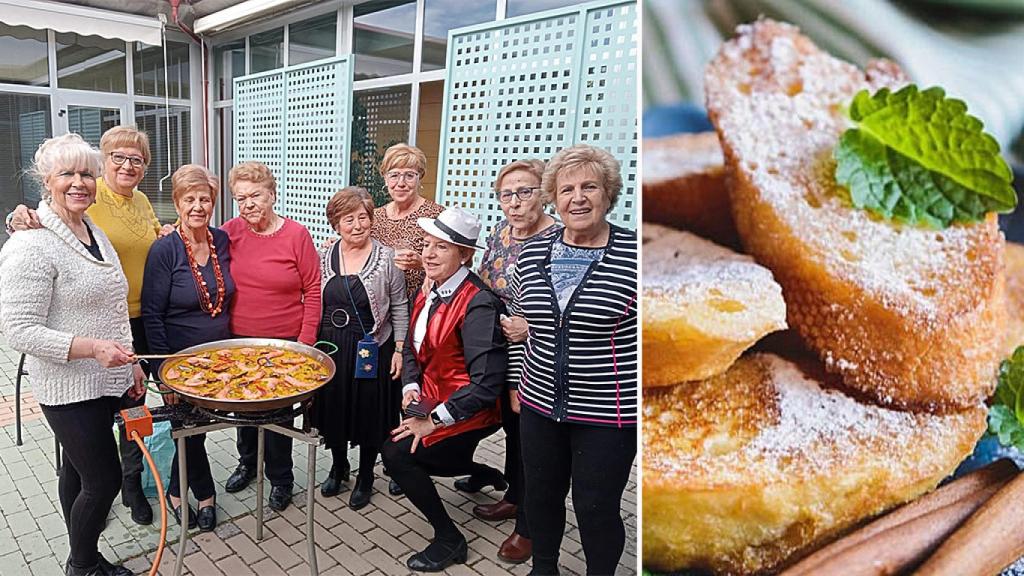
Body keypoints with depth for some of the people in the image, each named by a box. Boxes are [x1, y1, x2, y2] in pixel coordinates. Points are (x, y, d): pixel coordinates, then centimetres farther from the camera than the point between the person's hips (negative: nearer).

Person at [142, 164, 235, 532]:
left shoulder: (222, 241, -2)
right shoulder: (165, 250, -15)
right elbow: (152, 315, -13)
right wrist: (165, 371, -16)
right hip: (181, 360, -4)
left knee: (196, 428, 17)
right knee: (191, 430, 9)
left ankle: (177, 493, 39)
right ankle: (205, 495, 32)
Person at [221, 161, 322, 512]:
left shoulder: (296, 235, -9)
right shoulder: (229, 232, -2)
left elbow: (313, 291, -7)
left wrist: (305, 342, -9)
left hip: (284, 344, -3)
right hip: (238, 341, 3)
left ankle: (281, 479, 28)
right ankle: (248, 463, 44)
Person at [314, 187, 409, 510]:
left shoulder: (386, 259, -8)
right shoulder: (323, 258, 2)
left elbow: (400, 307, -3)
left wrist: (399, 349, -6)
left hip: (371, 350, -3)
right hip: (331, 349, 3)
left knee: (369, 411, 8)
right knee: (333, 408, 15)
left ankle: (365, 476, 29)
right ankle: (338, 466, 39)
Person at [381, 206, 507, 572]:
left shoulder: (478, 304, -25)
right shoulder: (429, 297, 3)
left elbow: (487, 381, -29)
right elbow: (413, 349, 13)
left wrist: (435, 420, -24)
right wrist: (411, 387, -6)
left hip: (466, 414, -9)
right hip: (431, 402, 9)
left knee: (397, 453, -18)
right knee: (417, 457, 20)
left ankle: (449, 539, 3)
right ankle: (488, 474, 47)